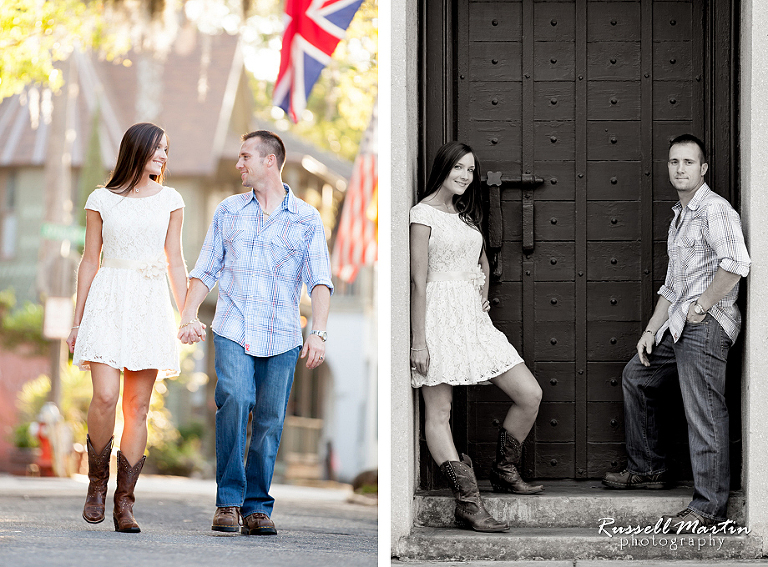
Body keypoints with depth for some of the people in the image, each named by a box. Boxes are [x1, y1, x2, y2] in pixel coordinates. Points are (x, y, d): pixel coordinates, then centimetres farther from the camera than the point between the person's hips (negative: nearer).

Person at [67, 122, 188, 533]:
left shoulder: (170, 201, 10)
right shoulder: (101, 201, 6)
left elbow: (175, 261, 11)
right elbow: (90, 261, 8)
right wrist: (77, 320, 6)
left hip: (151, 305, 2)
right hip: (108, 302, -2)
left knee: (138, 407, -2)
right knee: (105, 396, -17)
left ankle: (124, 501, 0)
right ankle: (97, 482, 3)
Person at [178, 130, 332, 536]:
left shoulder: (307, 219, 7)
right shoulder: (228, 211, 14)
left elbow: (319, 281, 1)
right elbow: (205, 270, 15)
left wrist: (318, 332, -12)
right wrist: (189, 316, 1)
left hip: (281, 336, 0)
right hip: (233, 330, 0)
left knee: (269, 421, -1)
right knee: (234, 399, -21)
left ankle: (257, 507, 10)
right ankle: (228, 500, -16)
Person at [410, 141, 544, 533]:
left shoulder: (464, 214, 17)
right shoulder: (424, 213, -7)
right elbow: (419, 281, -12)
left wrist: (484, 294, 15)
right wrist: (418, 342, -16)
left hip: (474, 317, 8)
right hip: (441, 315, -8)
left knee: (530, 394, 1)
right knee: (438, 413, -10)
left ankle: (504, 471, 17)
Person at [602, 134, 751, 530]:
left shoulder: (715, 209, -10)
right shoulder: (680, 216, 22)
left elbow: (736, 264, -25)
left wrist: (700, 308, -18)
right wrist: (651, 329, 20)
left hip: (706, 324, -11)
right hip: (678, 325, 11)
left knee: (703, 413, -11)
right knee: (637, 375, 23)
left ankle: (708, 506, -10)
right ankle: (648, 469, 32)